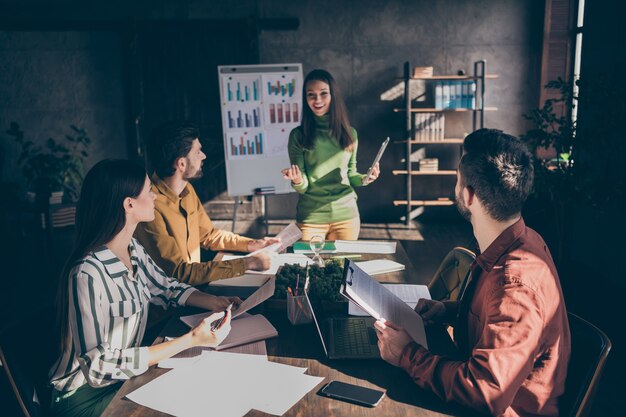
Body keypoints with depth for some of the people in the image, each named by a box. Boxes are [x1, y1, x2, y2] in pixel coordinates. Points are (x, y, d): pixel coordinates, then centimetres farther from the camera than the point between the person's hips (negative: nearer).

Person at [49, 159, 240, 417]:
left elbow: (167, 288, 12)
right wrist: (192, 340, -31)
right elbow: (99, 366, -28)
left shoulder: (133, 250, -4)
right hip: (88, 396, -7)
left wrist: (214, 302, -7)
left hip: (125, 376, 7)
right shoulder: (88, 275, -29)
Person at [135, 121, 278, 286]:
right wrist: (246, 263, -25)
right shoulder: (151, 206, -25)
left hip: (192, 282, 7)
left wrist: (253, 245, 1)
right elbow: (178, 272, -27)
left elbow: (208, 235, 16)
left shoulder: (187, 190, 3)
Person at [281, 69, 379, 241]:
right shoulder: (298, 135, -6)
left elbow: (350, 175, 11)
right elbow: (302, 187, -5)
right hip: (311, 217, -2)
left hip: (346, 214, 3)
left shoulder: (349, 133, 2)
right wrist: (298, 182, -26)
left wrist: (362, 179, -9)